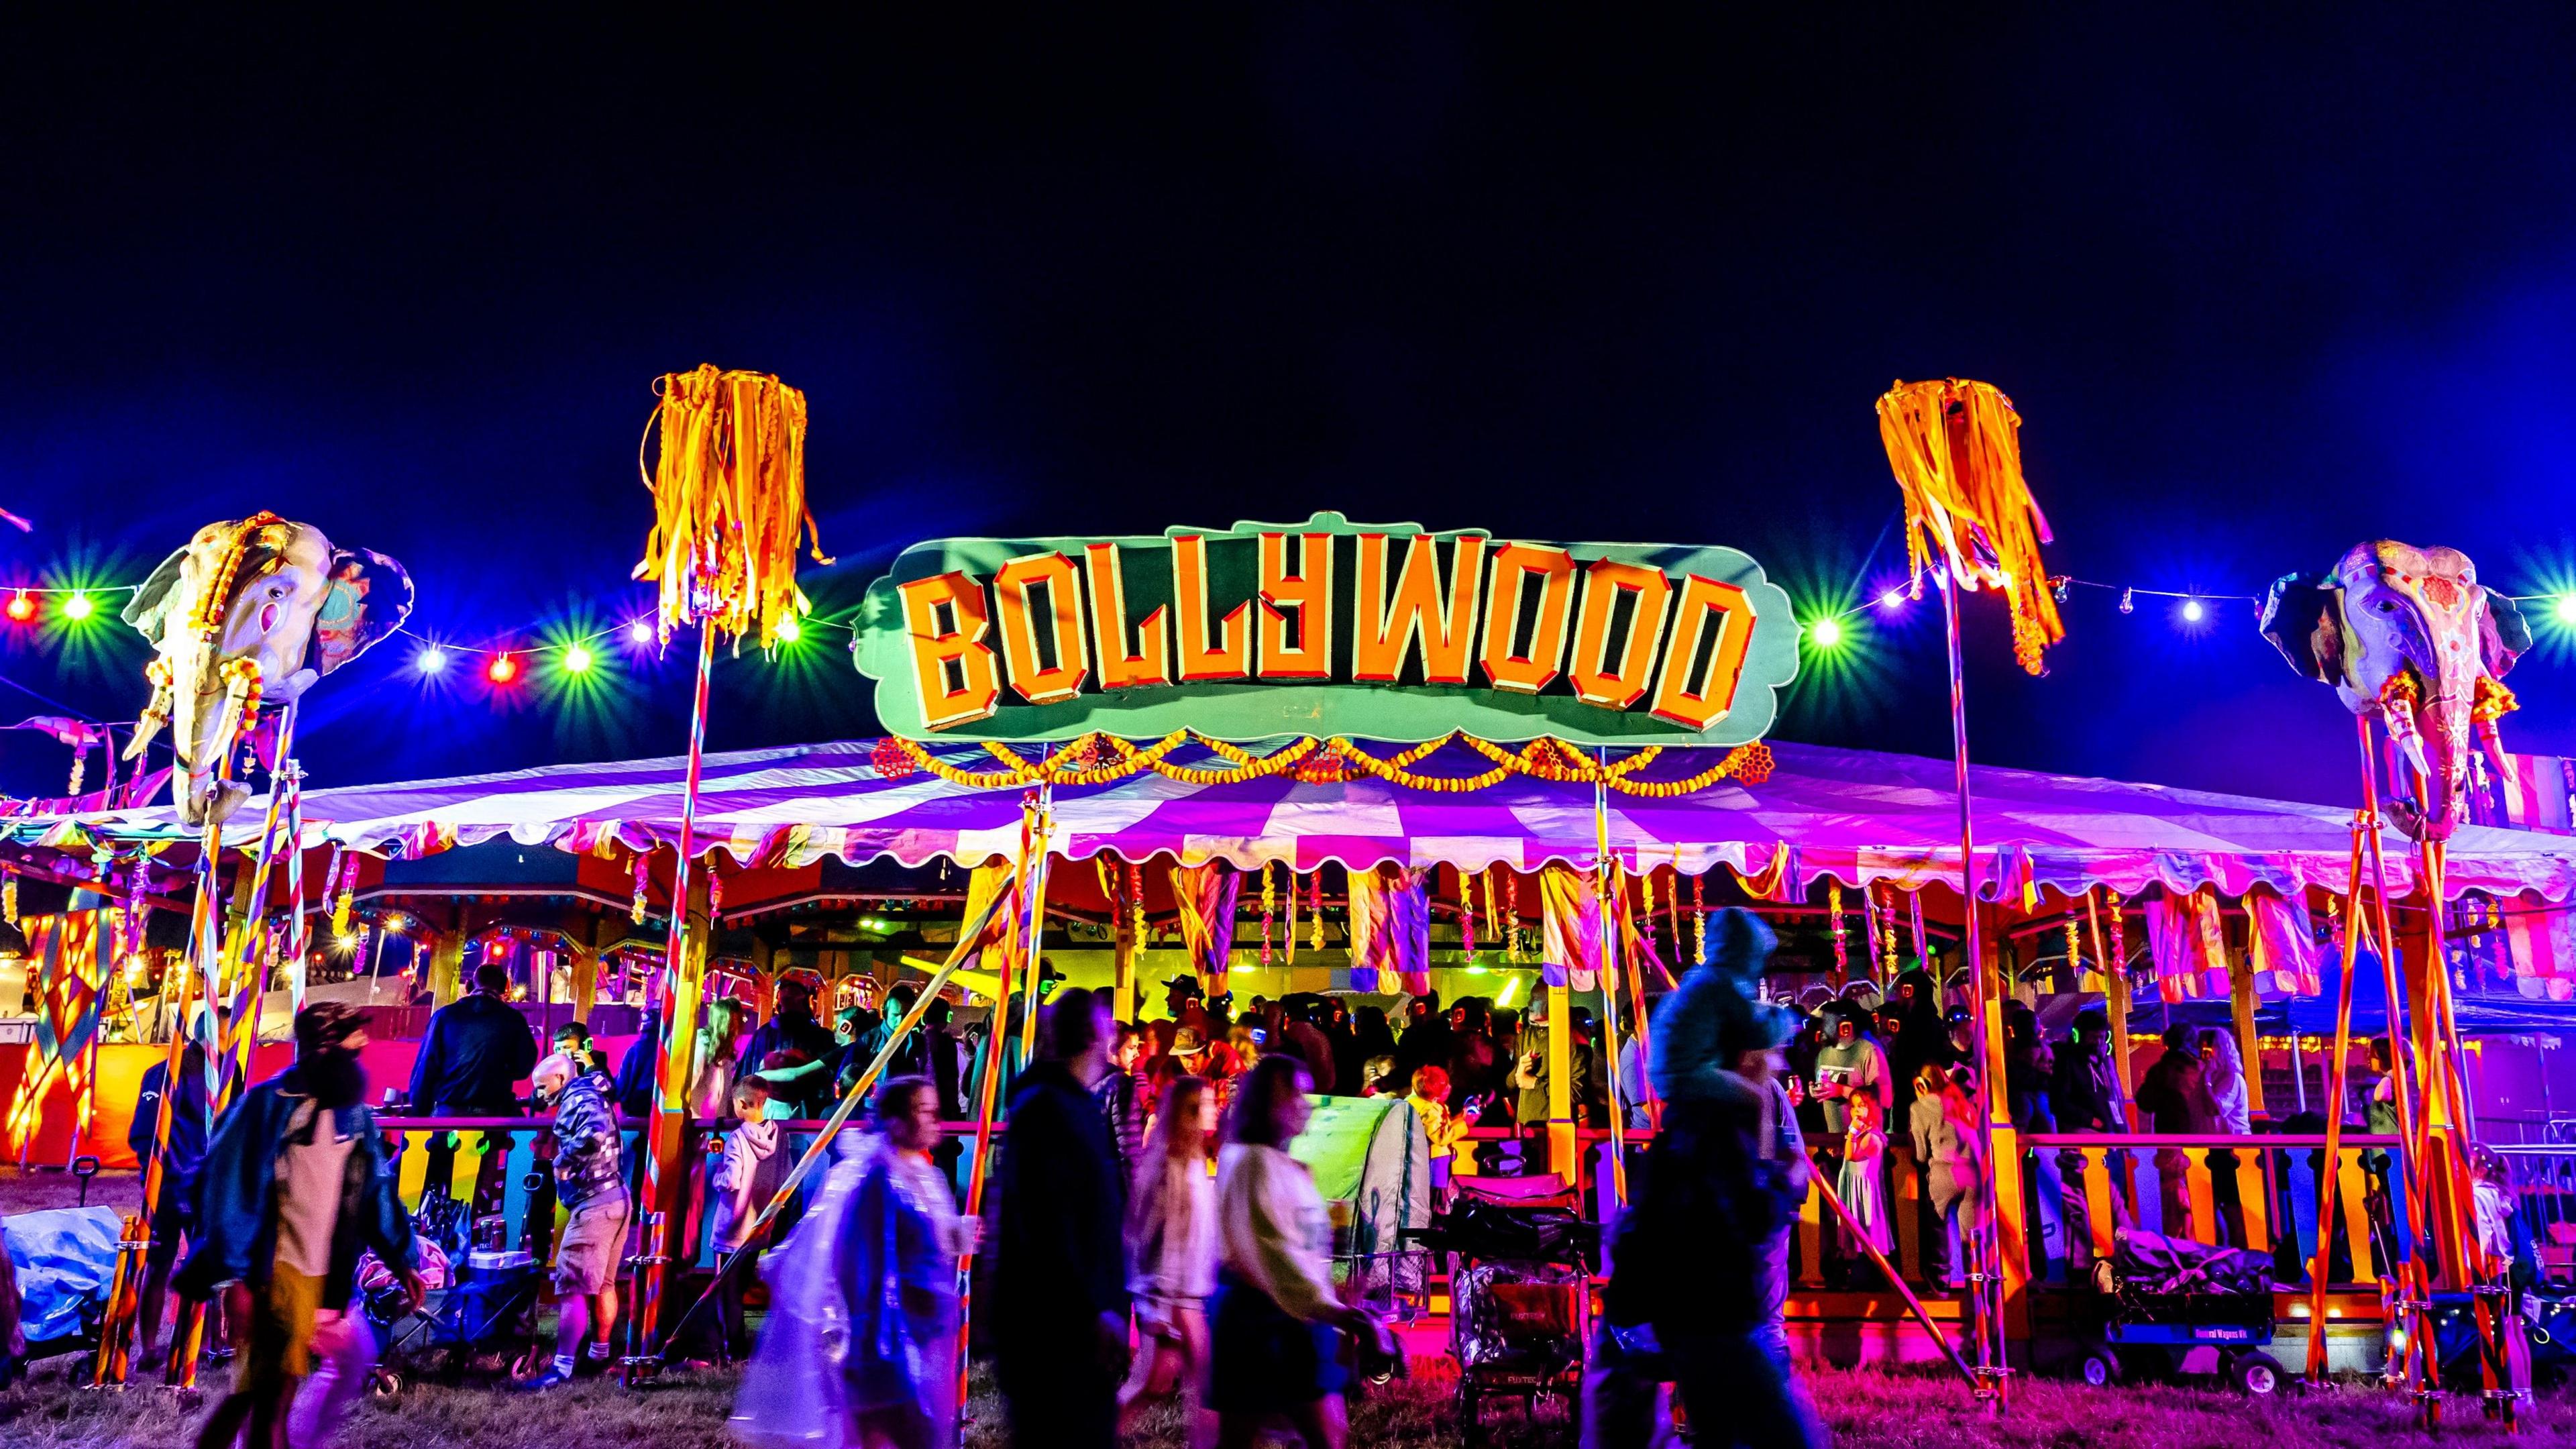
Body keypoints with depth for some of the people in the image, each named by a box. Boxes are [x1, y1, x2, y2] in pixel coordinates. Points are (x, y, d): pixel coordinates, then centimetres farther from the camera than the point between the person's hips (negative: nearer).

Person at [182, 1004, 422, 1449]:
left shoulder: (354, 1115, 9)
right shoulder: (268, 1104, -9)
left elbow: (377, 1190, 12)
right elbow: (229, 1192, -12)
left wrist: (402, 1260, 8)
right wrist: (233, 1279, -17)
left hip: (318, 1274, 6)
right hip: (272, 1268, -6)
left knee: (270, 1387, 11)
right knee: (275, 1385, -9)